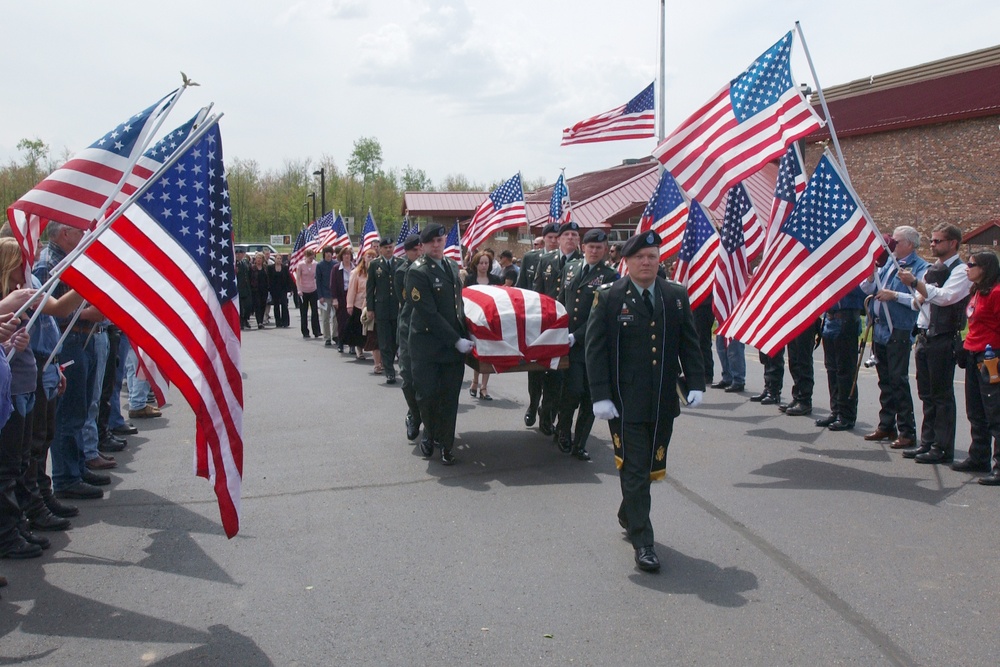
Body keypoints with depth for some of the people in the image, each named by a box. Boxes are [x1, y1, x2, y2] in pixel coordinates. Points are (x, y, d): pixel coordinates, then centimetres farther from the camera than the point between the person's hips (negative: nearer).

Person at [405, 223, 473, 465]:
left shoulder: (452, 265, 11)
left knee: (450, 397, 4)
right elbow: (429, 314, -16)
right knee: (427, 395, 1)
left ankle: (446, 445, 15)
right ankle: (430, 435, 26)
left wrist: (464, 334, 9)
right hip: (427, 343, -5)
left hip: (455, 343, 5)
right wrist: (456, 340, -15)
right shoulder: (418, 271, -11)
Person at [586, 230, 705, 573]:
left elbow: (689, 344, 10)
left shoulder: (677, 296, 7)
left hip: (663, 403, 4)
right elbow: (596, 350, -7)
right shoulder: (608, 298, -5)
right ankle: (642, 541, 7)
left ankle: (627, 515, 40)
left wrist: (696, 384, -2)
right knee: (634, 470, -1)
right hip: (625, 403, -4)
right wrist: (601, 396, -14)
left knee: (652, 466, 15)